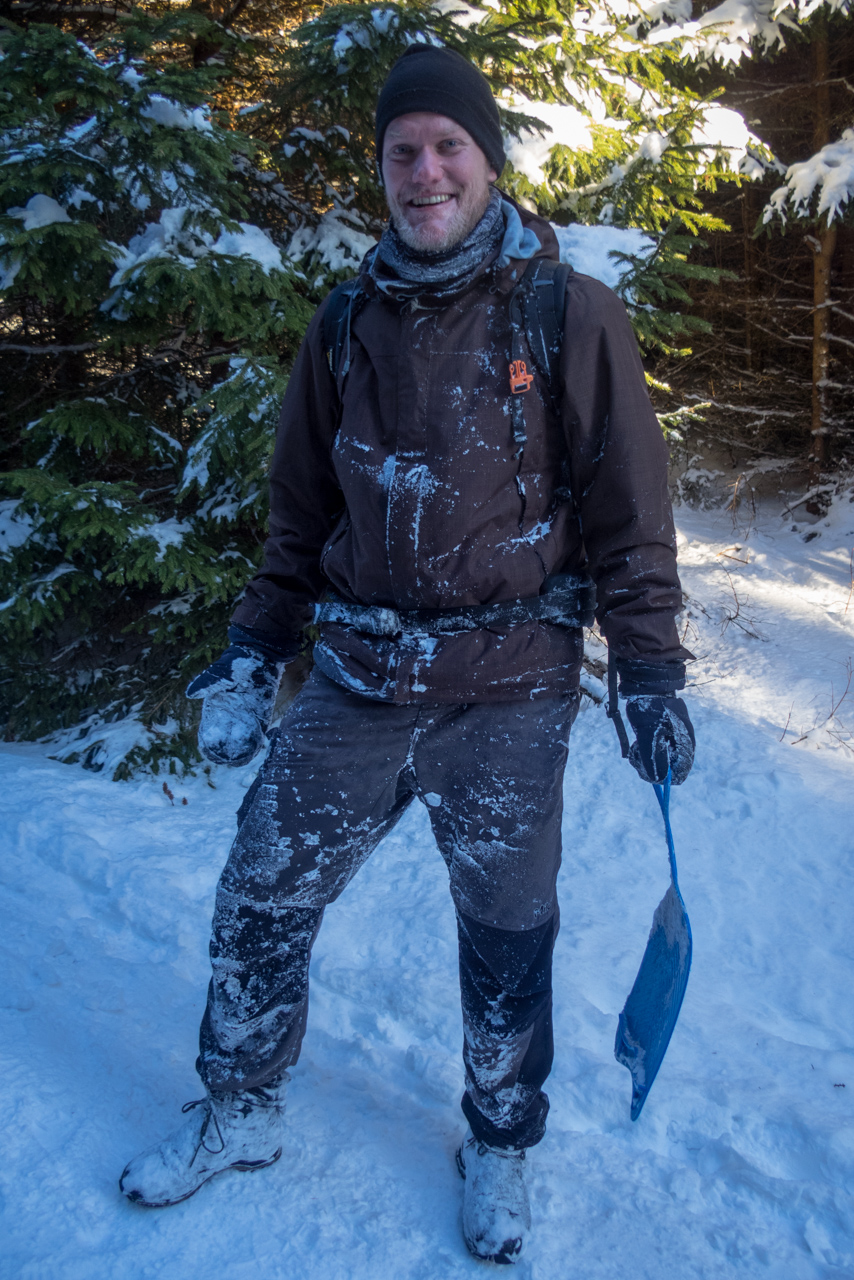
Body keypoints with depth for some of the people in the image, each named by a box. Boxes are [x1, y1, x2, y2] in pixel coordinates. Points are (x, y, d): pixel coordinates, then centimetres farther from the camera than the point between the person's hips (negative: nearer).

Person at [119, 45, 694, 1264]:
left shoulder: (571, 316, -5)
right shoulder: (348, 324, 7)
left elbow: (630, 513, -3)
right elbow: (301, 511, 12)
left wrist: (652, 677, -5)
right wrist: (251, 657, 11)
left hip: (508, 698, -3)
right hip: (356, 682, 3)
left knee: (506, 939, 11)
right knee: (260, 903, 9)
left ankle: (501, 1146, 37)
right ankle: (240, 1112, 35)